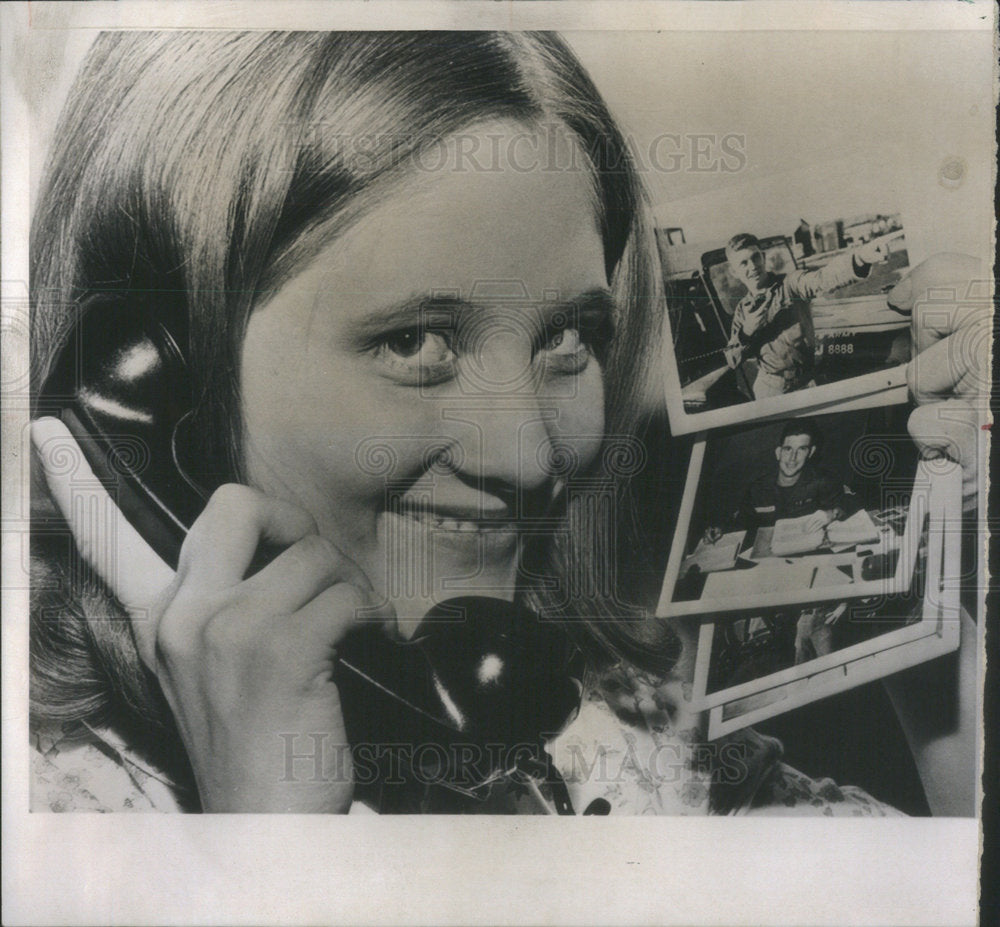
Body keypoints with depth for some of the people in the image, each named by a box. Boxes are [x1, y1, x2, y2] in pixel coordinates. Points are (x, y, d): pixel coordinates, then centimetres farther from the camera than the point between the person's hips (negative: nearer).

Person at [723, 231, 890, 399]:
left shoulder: (789, 284, -8)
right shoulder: (742, 310, 4)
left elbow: (823, 278, -31)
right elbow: (732, 361, 1)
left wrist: (859, 257, -52)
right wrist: (746, 333, -18)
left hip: (807, 383, -2)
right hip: (769, 387, 2)